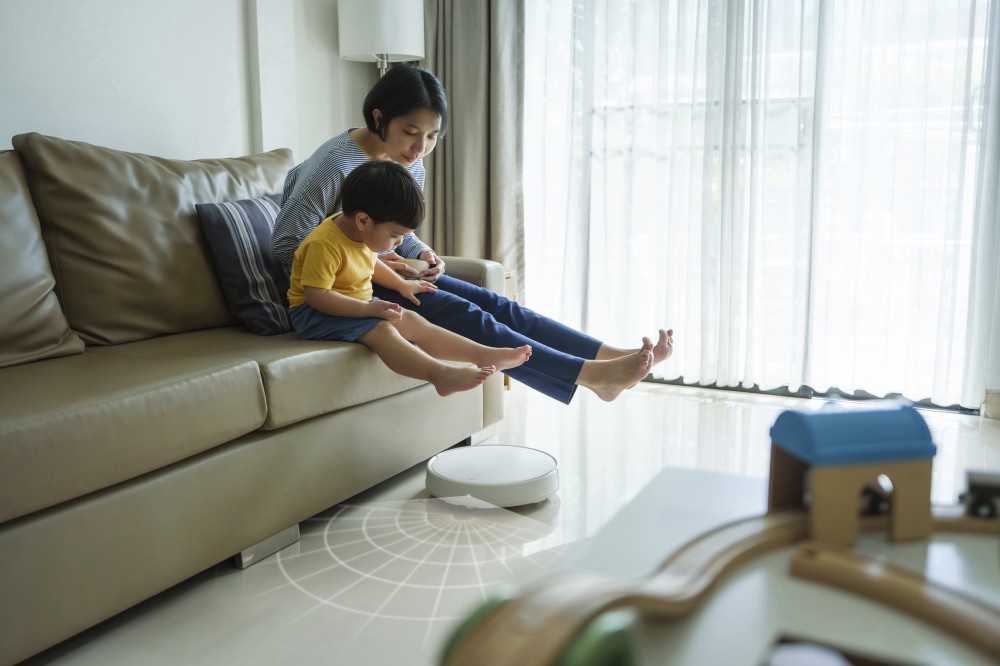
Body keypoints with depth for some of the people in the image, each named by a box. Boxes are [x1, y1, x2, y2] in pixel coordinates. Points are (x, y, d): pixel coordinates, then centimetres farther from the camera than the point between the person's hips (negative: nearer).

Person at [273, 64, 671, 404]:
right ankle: (592, 375, -31)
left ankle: (611, 356, -19)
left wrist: (423, 254, -6)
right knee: (463, 315, -25)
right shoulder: (336, 164, -22)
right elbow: (284, 246, -19)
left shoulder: (412, 167, 2)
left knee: (493, 304, -12)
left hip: (382, 273, 7)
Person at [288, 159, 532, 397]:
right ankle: (439, 373, -50)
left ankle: (485, 355, -8)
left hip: (359, 304, 9)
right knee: (381, 330, -32)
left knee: (414, 322, -5)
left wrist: (401, 284, 20)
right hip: (316, 312, -9)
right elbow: (315, 295, -30)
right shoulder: (323, 244, -27)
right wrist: (368, 309, -33)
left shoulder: (361, 234, 2)